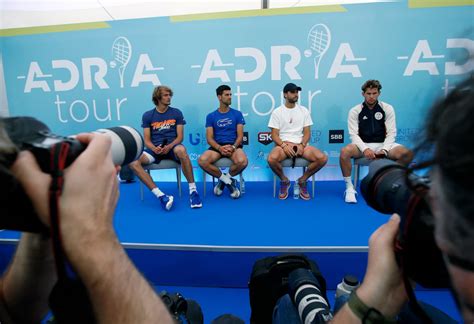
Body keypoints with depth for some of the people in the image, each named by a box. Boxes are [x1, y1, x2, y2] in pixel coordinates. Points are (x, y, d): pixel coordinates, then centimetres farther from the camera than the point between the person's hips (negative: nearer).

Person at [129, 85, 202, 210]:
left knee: (181, 150, -40)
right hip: (155, 149, 2)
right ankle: (160, 195, -31)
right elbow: (147, 140, 4)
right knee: (133, 162, -28)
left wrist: (169, 147, -19)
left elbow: (180, 137, 2)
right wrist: (154, 148, -19)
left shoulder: (176, 113, 6)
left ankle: (193, 190, -28)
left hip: (172, 147, -2)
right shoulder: (147, 115, 7)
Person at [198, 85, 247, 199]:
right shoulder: (211, 116, 10)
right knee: (202, 161, -31)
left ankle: (224, 180, -3)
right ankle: (229, 181, -10)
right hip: (217, 146, 1)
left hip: (233, 145, 0)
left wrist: (233, 147, -18)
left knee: (242, 161, -35)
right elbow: (209, 138, 2)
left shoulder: (237, 114, 10)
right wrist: (220, 148, -19)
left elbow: (240, 136, 3)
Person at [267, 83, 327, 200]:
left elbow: (307, 132, 6)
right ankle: (284, 180, -2)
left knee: (322, 158, -24)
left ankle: (302, 180, 1)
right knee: (272, 159, -35)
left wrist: (302, 145, -14)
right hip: (283, 144, -2)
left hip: (301, 144, 2)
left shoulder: (304, 110, 12)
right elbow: (274, 134, -2)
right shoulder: (277, 112, 5)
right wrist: (284, 145, -20)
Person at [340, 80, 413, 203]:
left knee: (407, 153, -26)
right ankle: (349, 187, -16)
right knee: (344, 152, -34)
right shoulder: (355, 111, -1)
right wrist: (365, 149, -25)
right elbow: (354, 134, -8)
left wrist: (384, 149, -20)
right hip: (362, 145, -1)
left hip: (382, 144, 2)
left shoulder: (388, 109, 3)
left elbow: (391, 133, -2)